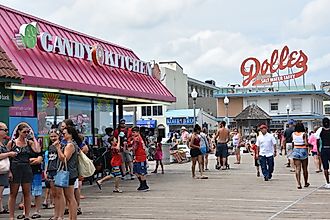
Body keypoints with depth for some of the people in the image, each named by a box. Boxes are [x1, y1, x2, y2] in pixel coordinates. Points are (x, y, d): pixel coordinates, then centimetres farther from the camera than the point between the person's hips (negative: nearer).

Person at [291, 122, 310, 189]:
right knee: (305, 168, 13)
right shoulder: (304, 134, -7)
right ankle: (306, 183, 27)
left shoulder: (293, 134, 2)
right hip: (303, 150, -2)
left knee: (297, 168, -1)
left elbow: (292, 144, 5)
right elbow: (306, 143, -14)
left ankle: (298, 184, -13)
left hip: (295, 150, 2)